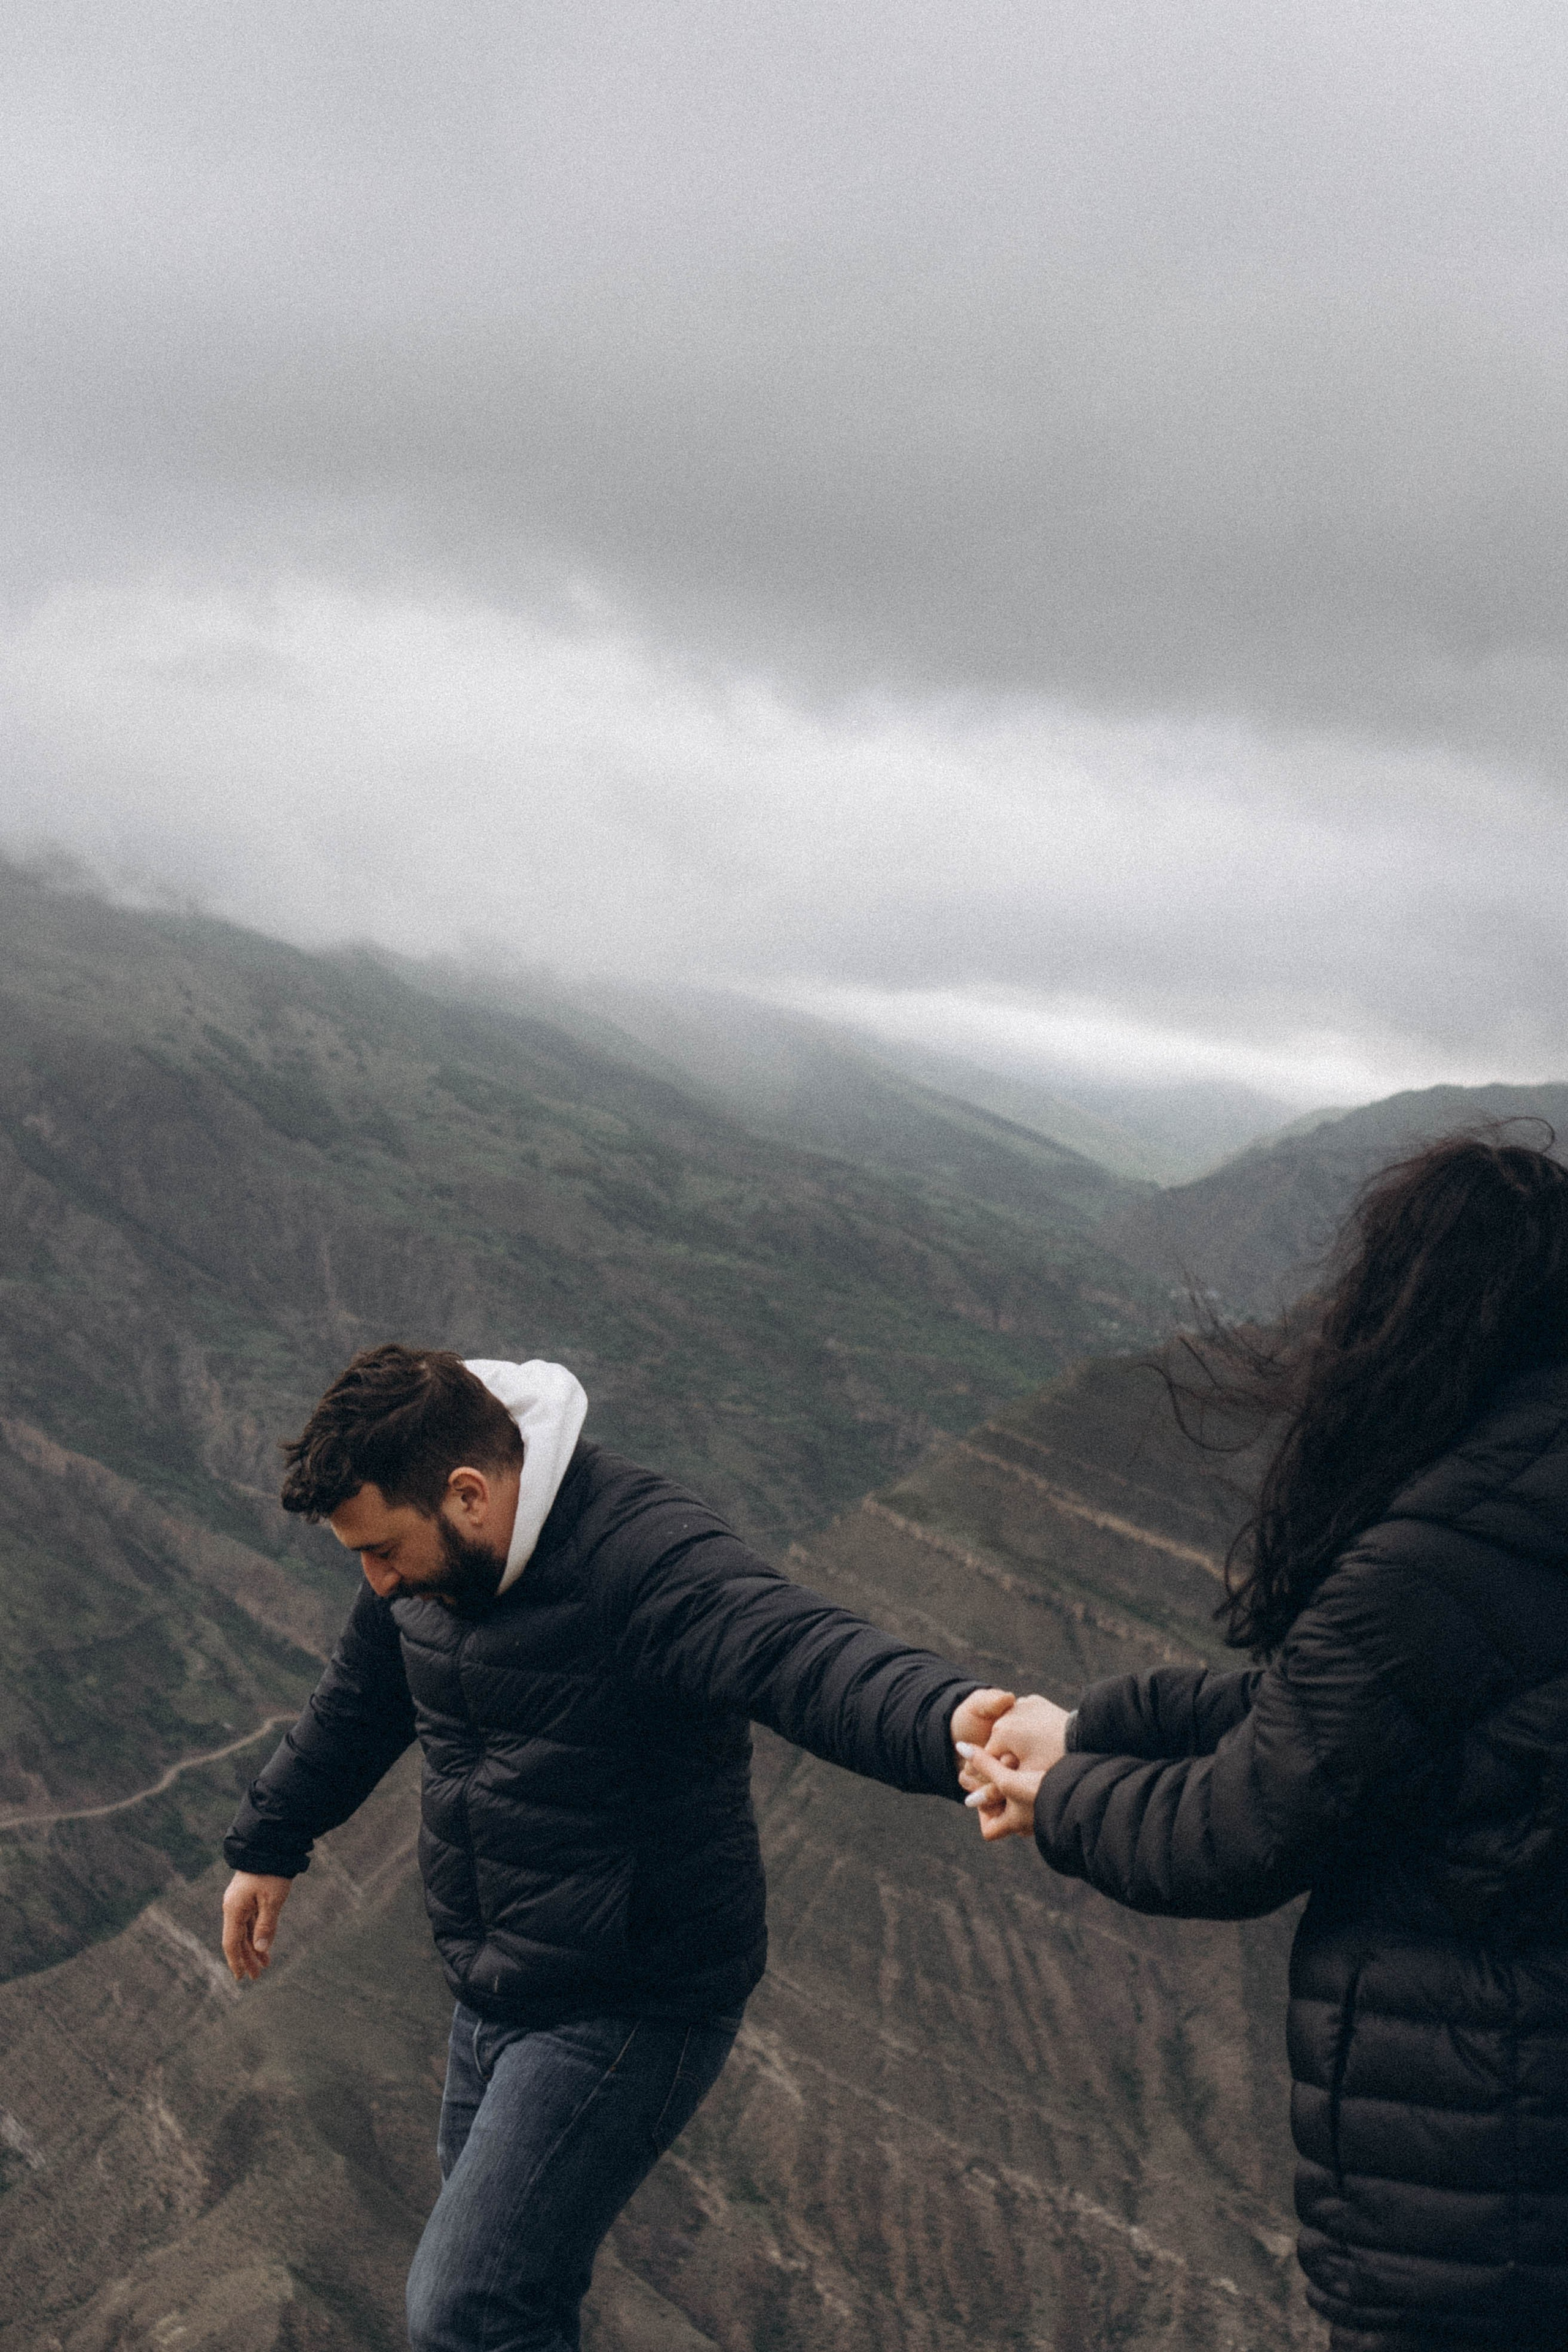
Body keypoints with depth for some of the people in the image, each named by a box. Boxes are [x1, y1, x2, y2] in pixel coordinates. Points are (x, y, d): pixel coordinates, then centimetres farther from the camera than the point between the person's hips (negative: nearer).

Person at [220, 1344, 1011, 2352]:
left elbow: (801, 1652, -46)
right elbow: (362, 1702, 19)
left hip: (633, 2013, -8)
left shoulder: (643, 1556, -28)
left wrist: (946, 1718, -66)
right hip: (494, 1994, 8)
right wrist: (270, 1845, 32)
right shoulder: (430, 1560, -1)